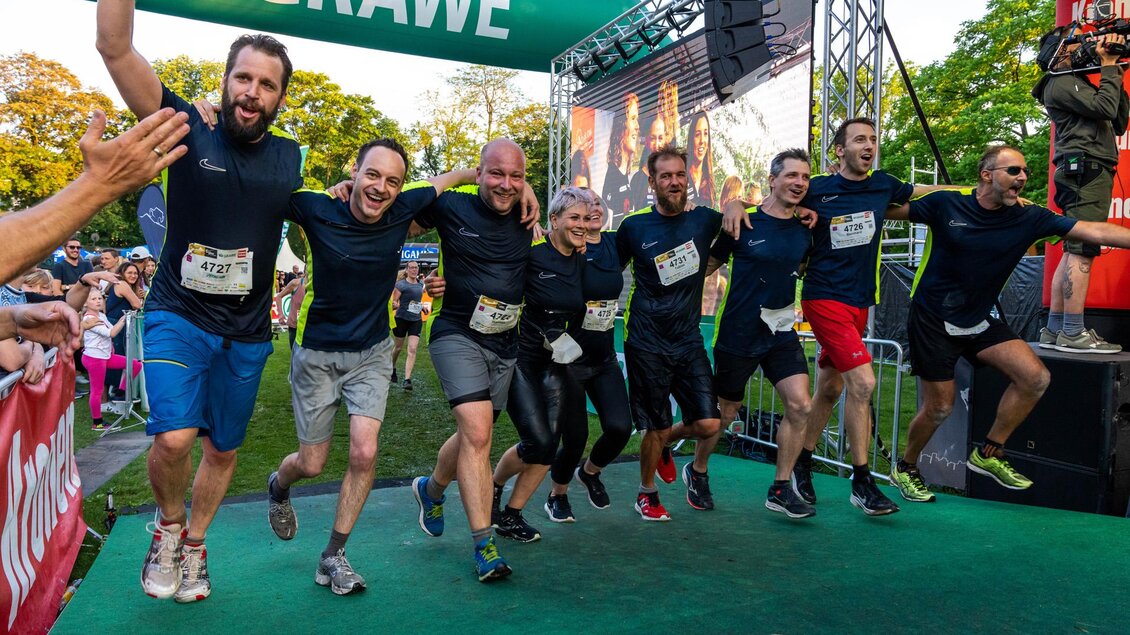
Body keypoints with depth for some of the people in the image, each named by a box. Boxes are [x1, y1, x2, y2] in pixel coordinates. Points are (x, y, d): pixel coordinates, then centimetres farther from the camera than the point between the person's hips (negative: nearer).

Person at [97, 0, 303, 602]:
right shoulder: (189, 129, -6)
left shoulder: (289, 156, 4)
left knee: (223, 449, 14)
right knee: (174, 437, -21)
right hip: (178, 315, -3)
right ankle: (168, 524, 12)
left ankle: (193, 545, 39)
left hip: (247, 334, 4)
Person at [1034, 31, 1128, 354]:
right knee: (1082, 252, -15)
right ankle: (1073, 334, -17)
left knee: (1074, 252, 6)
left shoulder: (1077, 81, 28)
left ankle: (1054, 330, 6)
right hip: (1086, 169, -10)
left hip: (1088, 172, 10)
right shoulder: (1062, 82, -2)